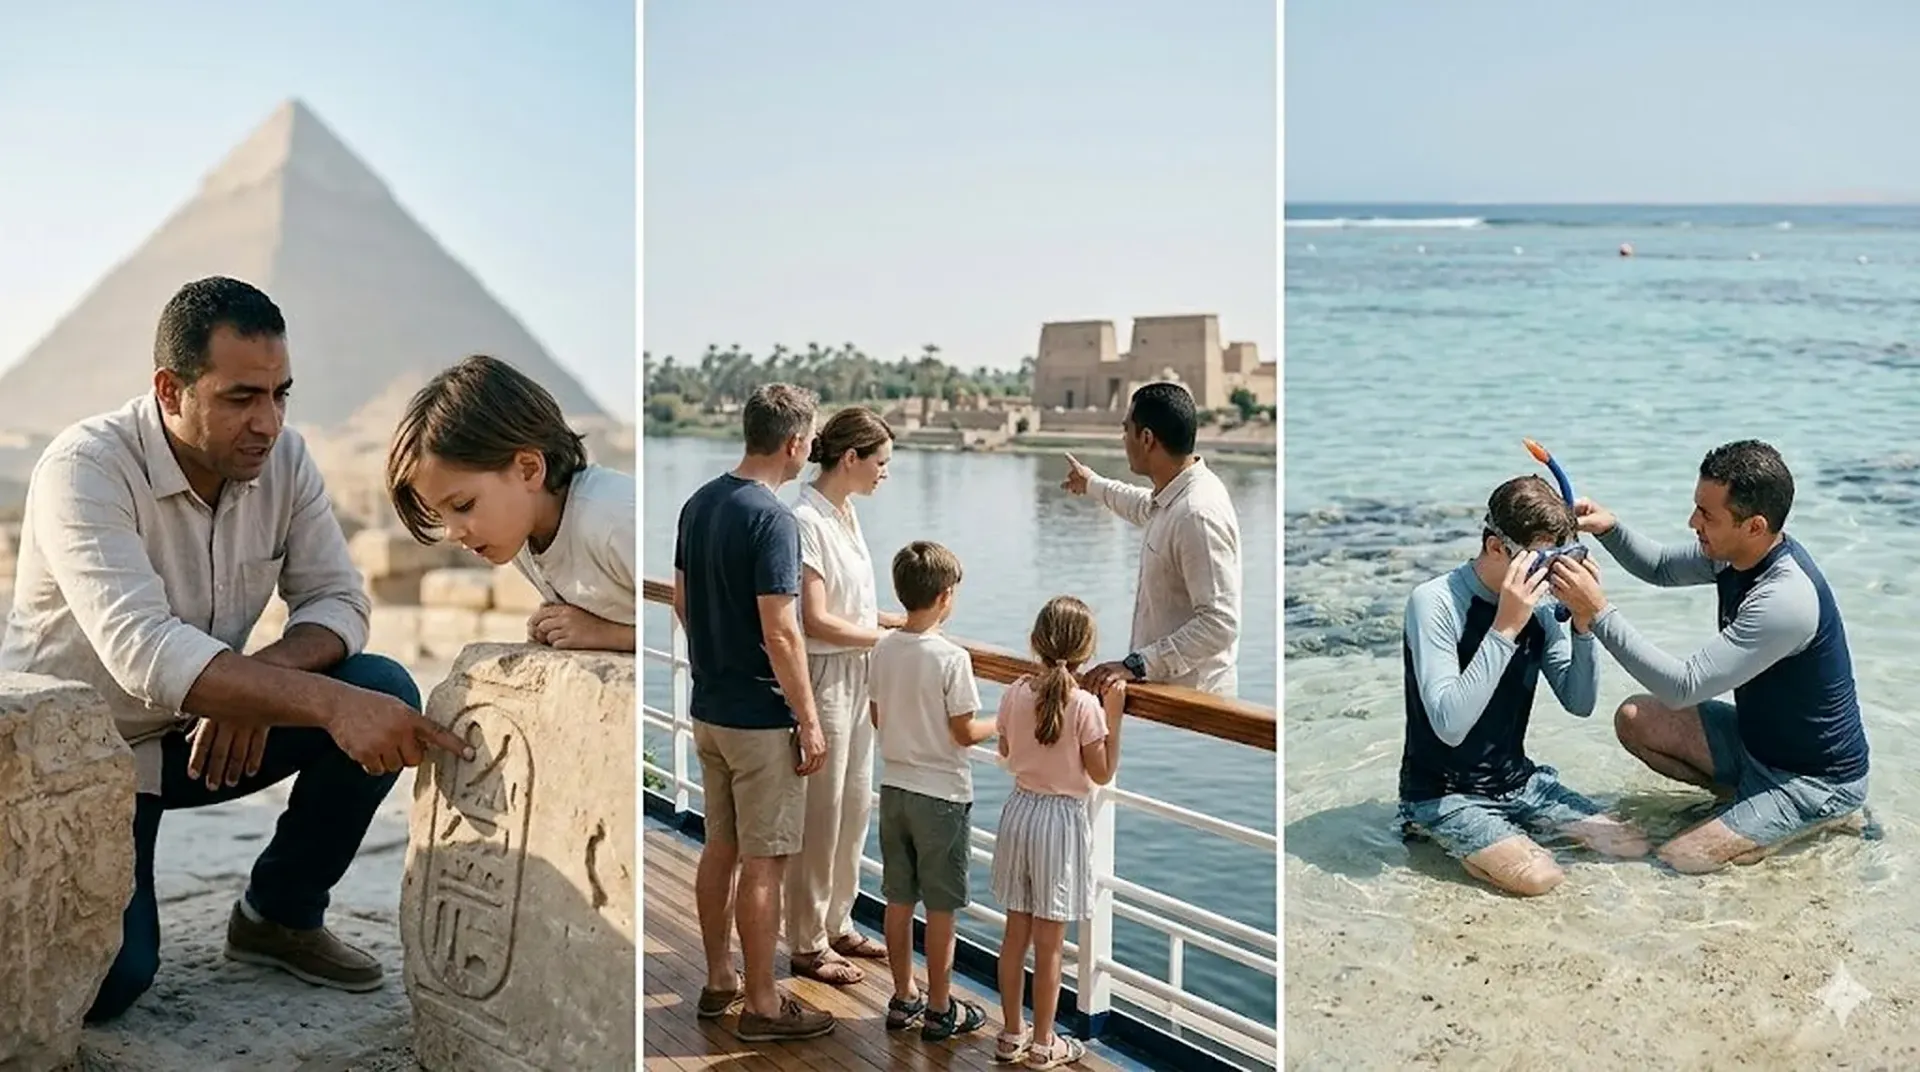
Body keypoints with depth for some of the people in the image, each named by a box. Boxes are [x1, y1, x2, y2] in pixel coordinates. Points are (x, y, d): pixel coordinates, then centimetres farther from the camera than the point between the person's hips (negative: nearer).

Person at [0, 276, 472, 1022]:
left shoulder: (283, 458, -9)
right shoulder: (84, 469, -26)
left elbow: (339, 601, -8)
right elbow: (143, 651, -39)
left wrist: (261, 679, -30)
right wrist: (329, 702, -49)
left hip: (201, 731, 5)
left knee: (384, 691, -19)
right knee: (103, 979, -23)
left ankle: (281, 913, 2)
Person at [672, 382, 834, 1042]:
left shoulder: (699, 503, 6)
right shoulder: (772, 518, -20)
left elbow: (681, 602, 13)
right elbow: (779, 633, -23)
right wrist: (810, 721, -16)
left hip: (708, 708, 9)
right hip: (760, 718, -9)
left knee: (720, 846, 17)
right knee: (763, 861, 1)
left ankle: (718, 982, 29)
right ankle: (762, 1006, 12)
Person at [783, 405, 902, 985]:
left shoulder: (844, 513, 9)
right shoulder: (806, 520, -19)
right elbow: (815, 620, -21)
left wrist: (897, 619, 6)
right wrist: (888, 639, -16)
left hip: (857, 676, 9)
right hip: (823, 678, -9)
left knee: (855, 807, 17)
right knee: (820, 815, 3)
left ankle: (838, 925, 32)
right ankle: (808, 944, 18)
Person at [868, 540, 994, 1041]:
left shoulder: (883, 649, -1)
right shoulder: (951, 658, -19)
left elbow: (878, 719, 8)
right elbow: (964, 733, -15)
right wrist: (1003, 724, 3)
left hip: (895, 788, 6)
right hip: (941, 795, -6)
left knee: (899, 900, 15)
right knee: (940, 908, 6)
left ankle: (903, 999, 27)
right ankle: (939, 1010, 16)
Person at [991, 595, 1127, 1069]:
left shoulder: (1014, 694, -4)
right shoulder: (1085, 705, -18)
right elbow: (1102, 774, -9)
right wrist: (1114, 712, -9)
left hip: (1018, 811, 5)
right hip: (1061, 820, -5)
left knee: (1015, 932, 15)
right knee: (1049, 944, 7)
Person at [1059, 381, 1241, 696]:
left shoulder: (1197, 516, -26)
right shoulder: (1173, 496, 4)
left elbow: (1220, 623, -29)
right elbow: (1147, 508, 32)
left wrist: (1137, 664, -30)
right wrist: (1093, 484, 46)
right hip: (1164, 684, 9)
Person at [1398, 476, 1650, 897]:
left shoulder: (1538, 604, -2)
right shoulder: (1435, 602, -21)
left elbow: (1580, 703, 2)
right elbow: (1449, 725, -31)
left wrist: (1583, 623, -14)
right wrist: (1505, 628, -34)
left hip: (1516, 780, 7)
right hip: (1443, 794, -7)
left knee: (1631, 844, -2)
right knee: (1538, 876, -27)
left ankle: (1514, 831, 14)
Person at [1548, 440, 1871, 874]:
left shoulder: (1786, 600, -34)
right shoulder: (1736, 551, -8)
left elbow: (1683, 687, -33)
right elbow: (1661, 568, 11)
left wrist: (1598, 610, -34)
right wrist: (1609, 528, -10)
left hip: (1818, 776, -8)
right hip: (1756, 739, 8)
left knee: (1677, 860, -17)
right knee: (1635, 720, -1)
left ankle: (1827, 816, 2)